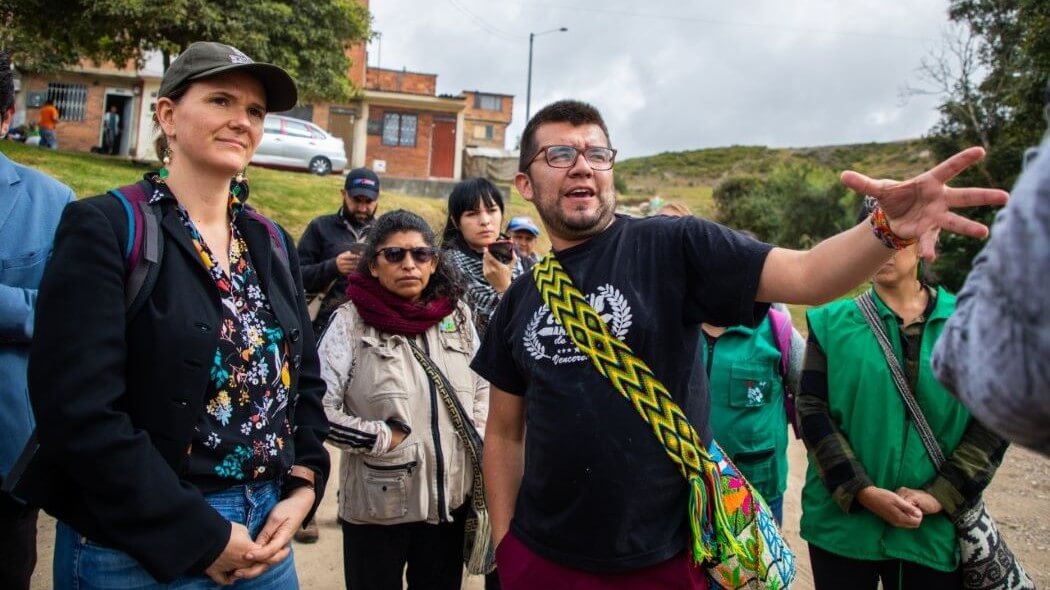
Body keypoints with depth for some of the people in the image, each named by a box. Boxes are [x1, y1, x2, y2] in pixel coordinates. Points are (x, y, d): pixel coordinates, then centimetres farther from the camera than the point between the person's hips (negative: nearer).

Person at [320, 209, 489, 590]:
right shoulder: (351, 322, -10)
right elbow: (317, 410, -15)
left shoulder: (457, 315, 3)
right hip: (377, 505, -4)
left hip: (450, 499, 4)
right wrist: (384, 439, -13)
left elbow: (483, 388, 13)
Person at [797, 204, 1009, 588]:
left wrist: (940, 496, -9)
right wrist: (864, 492, -14)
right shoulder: (832, 322, 0)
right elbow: (813, 412, -5)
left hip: (934, 530, 1)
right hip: (843, 522, 0)